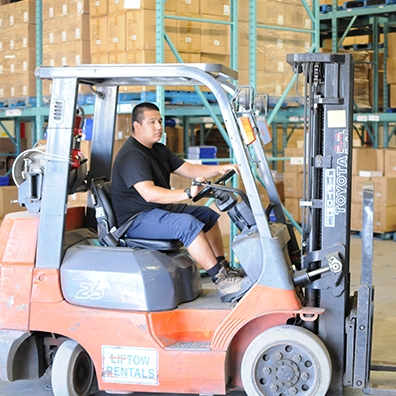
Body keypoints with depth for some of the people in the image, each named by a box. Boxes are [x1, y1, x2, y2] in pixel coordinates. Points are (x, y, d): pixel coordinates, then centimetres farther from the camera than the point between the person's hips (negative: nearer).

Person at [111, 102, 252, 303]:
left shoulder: (159, 150, 14)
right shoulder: (132, 155, -20)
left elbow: (188, 169, 10)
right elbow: (149, 193, -32)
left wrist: (220, 169, -5)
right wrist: (187, 193, -41)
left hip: (160, 209, 11)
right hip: (137, 219, -11)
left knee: (207, 214, 10)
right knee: (188, 223, -29)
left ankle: (223, 268, 11)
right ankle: (221, 281, -28)